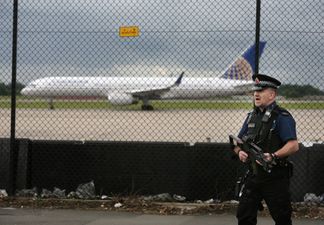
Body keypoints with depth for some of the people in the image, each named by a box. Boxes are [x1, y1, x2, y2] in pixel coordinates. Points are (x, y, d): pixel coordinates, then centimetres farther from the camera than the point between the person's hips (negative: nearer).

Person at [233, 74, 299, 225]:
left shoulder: (282, 117, -9)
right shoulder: (251, 116, 16)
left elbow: (293, 146, -18)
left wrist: (273, 156, -31)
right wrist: (240, 152, -4)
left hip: (275, 178, -7)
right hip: (253, 175, 7)